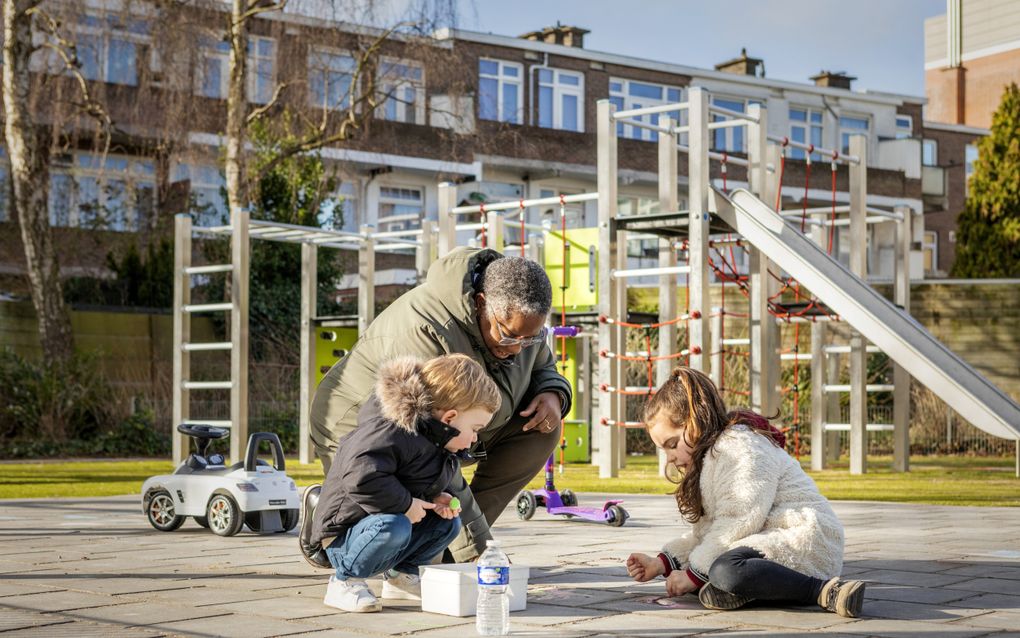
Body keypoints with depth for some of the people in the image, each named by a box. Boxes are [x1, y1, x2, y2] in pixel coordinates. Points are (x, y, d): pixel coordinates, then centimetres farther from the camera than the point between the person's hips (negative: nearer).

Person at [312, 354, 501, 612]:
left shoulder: (435, 442, 7)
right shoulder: (392, 434, -27)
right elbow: (361, 477, -41)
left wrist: (437, 497, 1)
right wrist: (405, 504, -30)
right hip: (344, 537, -9)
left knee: (448, 522, 0)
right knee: (393, 527, -38)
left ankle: (401, 575, 15)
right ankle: (344, 580, -16)